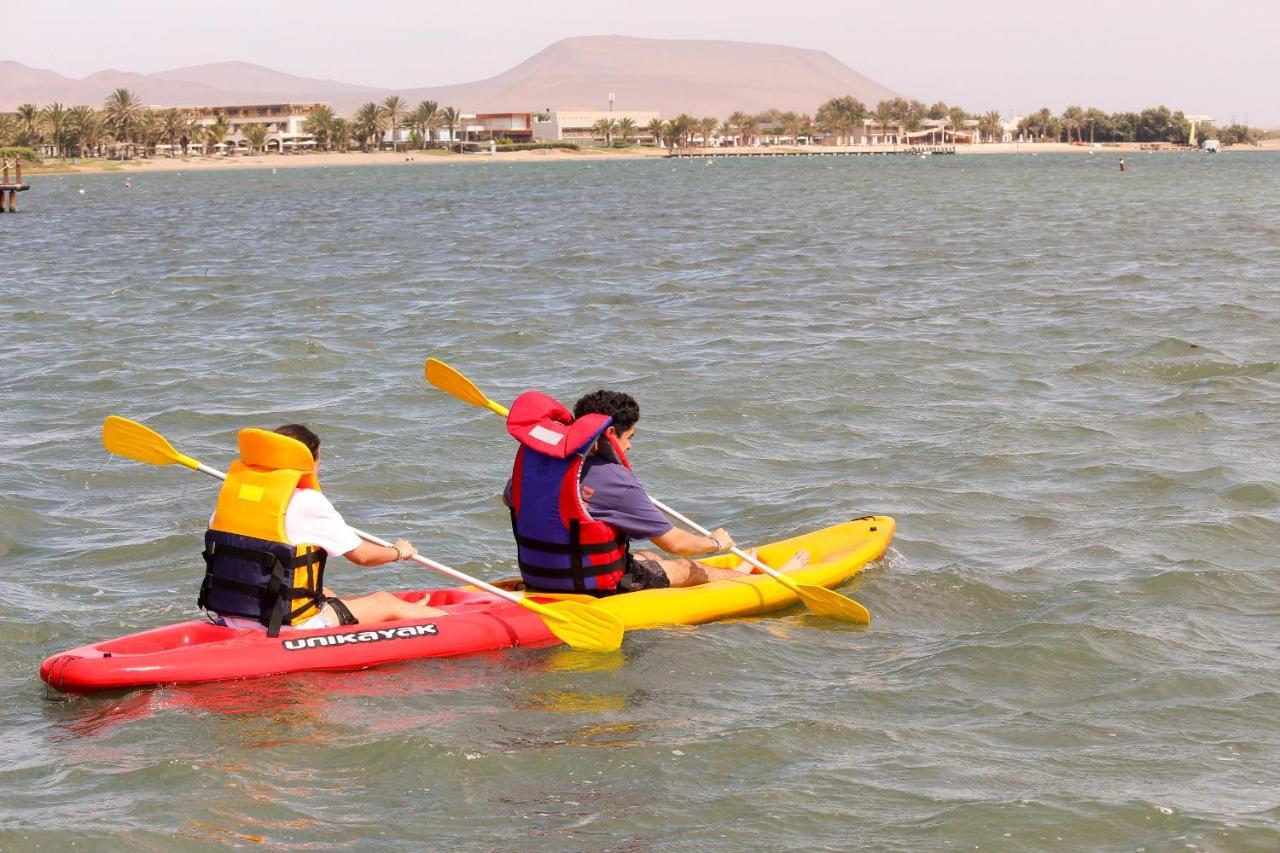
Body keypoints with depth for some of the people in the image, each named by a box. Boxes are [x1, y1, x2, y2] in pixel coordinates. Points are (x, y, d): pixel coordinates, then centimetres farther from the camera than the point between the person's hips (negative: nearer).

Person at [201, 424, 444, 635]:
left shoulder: (232, 486, 1)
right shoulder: (309, 503, -15)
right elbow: (362, 555, -5)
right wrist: (399, 552, 17)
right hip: (286, 628, -7)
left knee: (322, 592, 33)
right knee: (386, 603, 11)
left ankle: (406, 612, 49)